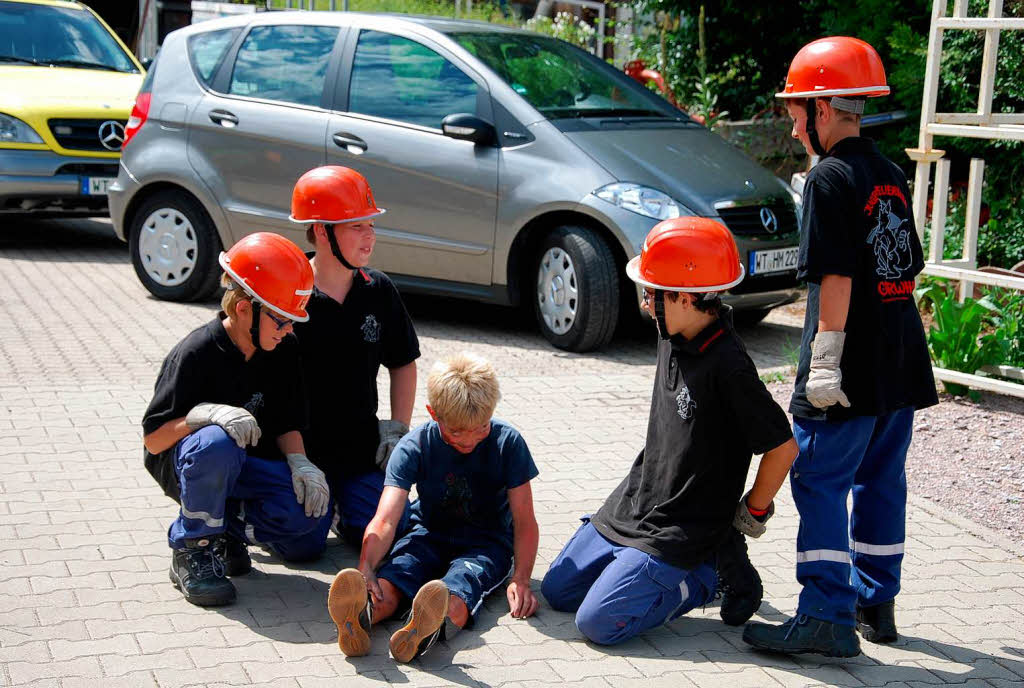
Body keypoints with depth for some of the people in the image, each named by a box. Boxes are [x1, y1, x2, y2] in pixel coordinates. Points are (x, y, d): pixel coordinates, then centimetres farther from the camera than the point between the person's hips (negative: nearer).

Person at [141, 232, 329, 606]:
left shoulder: (285, 351, -4)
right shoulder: (196, 353, -21)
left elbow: (287, 423, 3)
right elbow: (153, 439, -19)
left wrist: (299, 463, -17)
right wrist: (204, 413, -36)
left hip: (244, 466, 5)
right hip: (180, 464, -5)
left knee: (308, 508, -23)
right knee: (216, 444, -41)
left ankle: (225, 527, 4)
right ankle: (193, 548, -18)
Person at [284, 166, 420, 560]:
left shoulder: (378, 291, 1)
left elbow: (403, 363, 13)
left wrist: (398, 428, 3)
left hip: (361, 447, 3)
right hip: (302, 447, -3)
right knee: (305, 545, -13)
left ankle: (344, 508, 25)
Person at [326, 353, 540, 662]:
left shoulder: (507, 442, -12)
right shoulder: (414, 447, -12)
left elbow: (524, 521, -10)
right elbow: (385, 520, -22)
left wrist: (521, 580, -26)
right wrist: (366, 569, -42)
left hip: (487, 543, -2)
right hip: (429, 535, 2)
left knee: (454, 602, -39)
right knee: (385, 588, -34)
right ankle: (360, 616, -65)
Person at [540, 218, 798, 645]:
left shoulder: (728, 367, -25)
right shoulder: (673, 338, 2)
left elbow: (783, 447, -19)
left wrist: (752, 512, -6)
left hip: (683, 529, -9)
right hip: (632, 505, 9)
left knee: (598, 622, -17)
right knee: (557, 591, 12)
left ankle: (711, 576, 3)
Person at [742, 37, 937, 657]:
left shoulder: (830, 178, -11)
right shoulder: (891, 175, 13)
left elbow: (837, 277, -18)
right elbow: (909, 268, 17)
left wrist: (825, 360, -17)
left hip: (852, 371, -8)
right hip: (902, 363, 8)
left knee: (820, 482, -3)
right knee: (882, 479, 15)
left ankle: (827, 617, -6)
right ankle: (877, 603, 25)